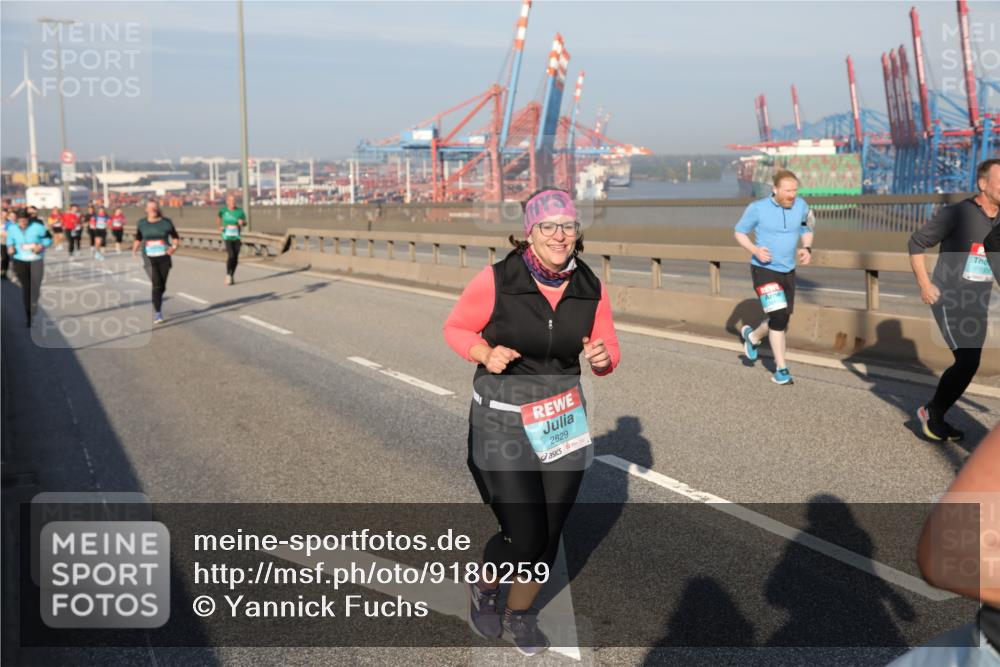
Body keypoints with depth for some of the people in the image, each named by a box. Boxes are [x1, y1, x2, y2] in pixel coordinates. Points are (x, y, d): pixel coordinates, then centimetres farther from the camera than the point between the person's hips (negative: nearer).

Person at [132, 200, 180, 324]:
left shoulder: (166, 222, -2)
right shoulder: (142, 223, 3)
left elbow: (175, 237, 6)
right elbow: (138, 239, 16)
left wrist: (174, 246, -13)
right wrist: (134, 251, 3)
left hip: (164, 258, 1)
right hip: (149, 259, -1)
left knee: (162, 286, 8)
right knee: (156, 284, -16)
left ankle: (158, 303, 39)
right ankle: (157, 313, -12)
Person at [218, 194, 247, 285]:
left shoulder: (240, 211, -4)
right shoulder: (223, 210, -3)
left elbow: (245, 223, 5)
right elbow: (219, 217, 21)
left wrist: (242, 222, -17)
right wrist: (220, 227, 11)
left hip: (236, 237, 2)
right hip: (227, 236, -2)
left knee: (236, 257, 5)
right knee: (230, 255, -18)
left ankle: (232, 275, 23)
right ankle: (228, 275, -5)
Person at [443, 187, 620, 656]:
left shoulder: (591, 290, -5)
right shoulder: (497, 281, -16)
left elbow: (608, 351, 6)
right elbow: (456, 329, -2)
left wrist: (603, 357, -17)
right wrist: (485, 354, -21)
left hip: (563, 421, 4)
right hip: (502, 421, -4)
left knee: (549, 534, 11)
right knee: (524, 537, -8)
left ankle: (519, 612, 40)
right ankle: (484, 587, 28)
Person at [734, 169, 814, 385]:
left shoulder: (801, 206, -3)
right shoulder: (757, 208, -14)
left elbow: (807, 230, 13)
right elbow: (739, 232, -2)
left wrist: (807, 249, -7)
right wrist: (755, 250, -19)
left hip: (788, 271, 5)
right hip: (764, 270, -5)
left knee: (782, 321, 14)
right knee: (778, 317, -16)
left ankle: (752, 336, 46)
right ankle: (781, 368, -1)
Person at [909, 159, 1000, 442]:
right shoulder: (958, 213, -13)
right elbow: (916, 242, -8)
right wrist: (924, 285, -12)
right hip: (950, 300, -7)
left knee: (968, 363, 10)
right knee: (967, 361, -15)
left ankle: (934, 415, 26)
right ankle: (933, 413, 5)